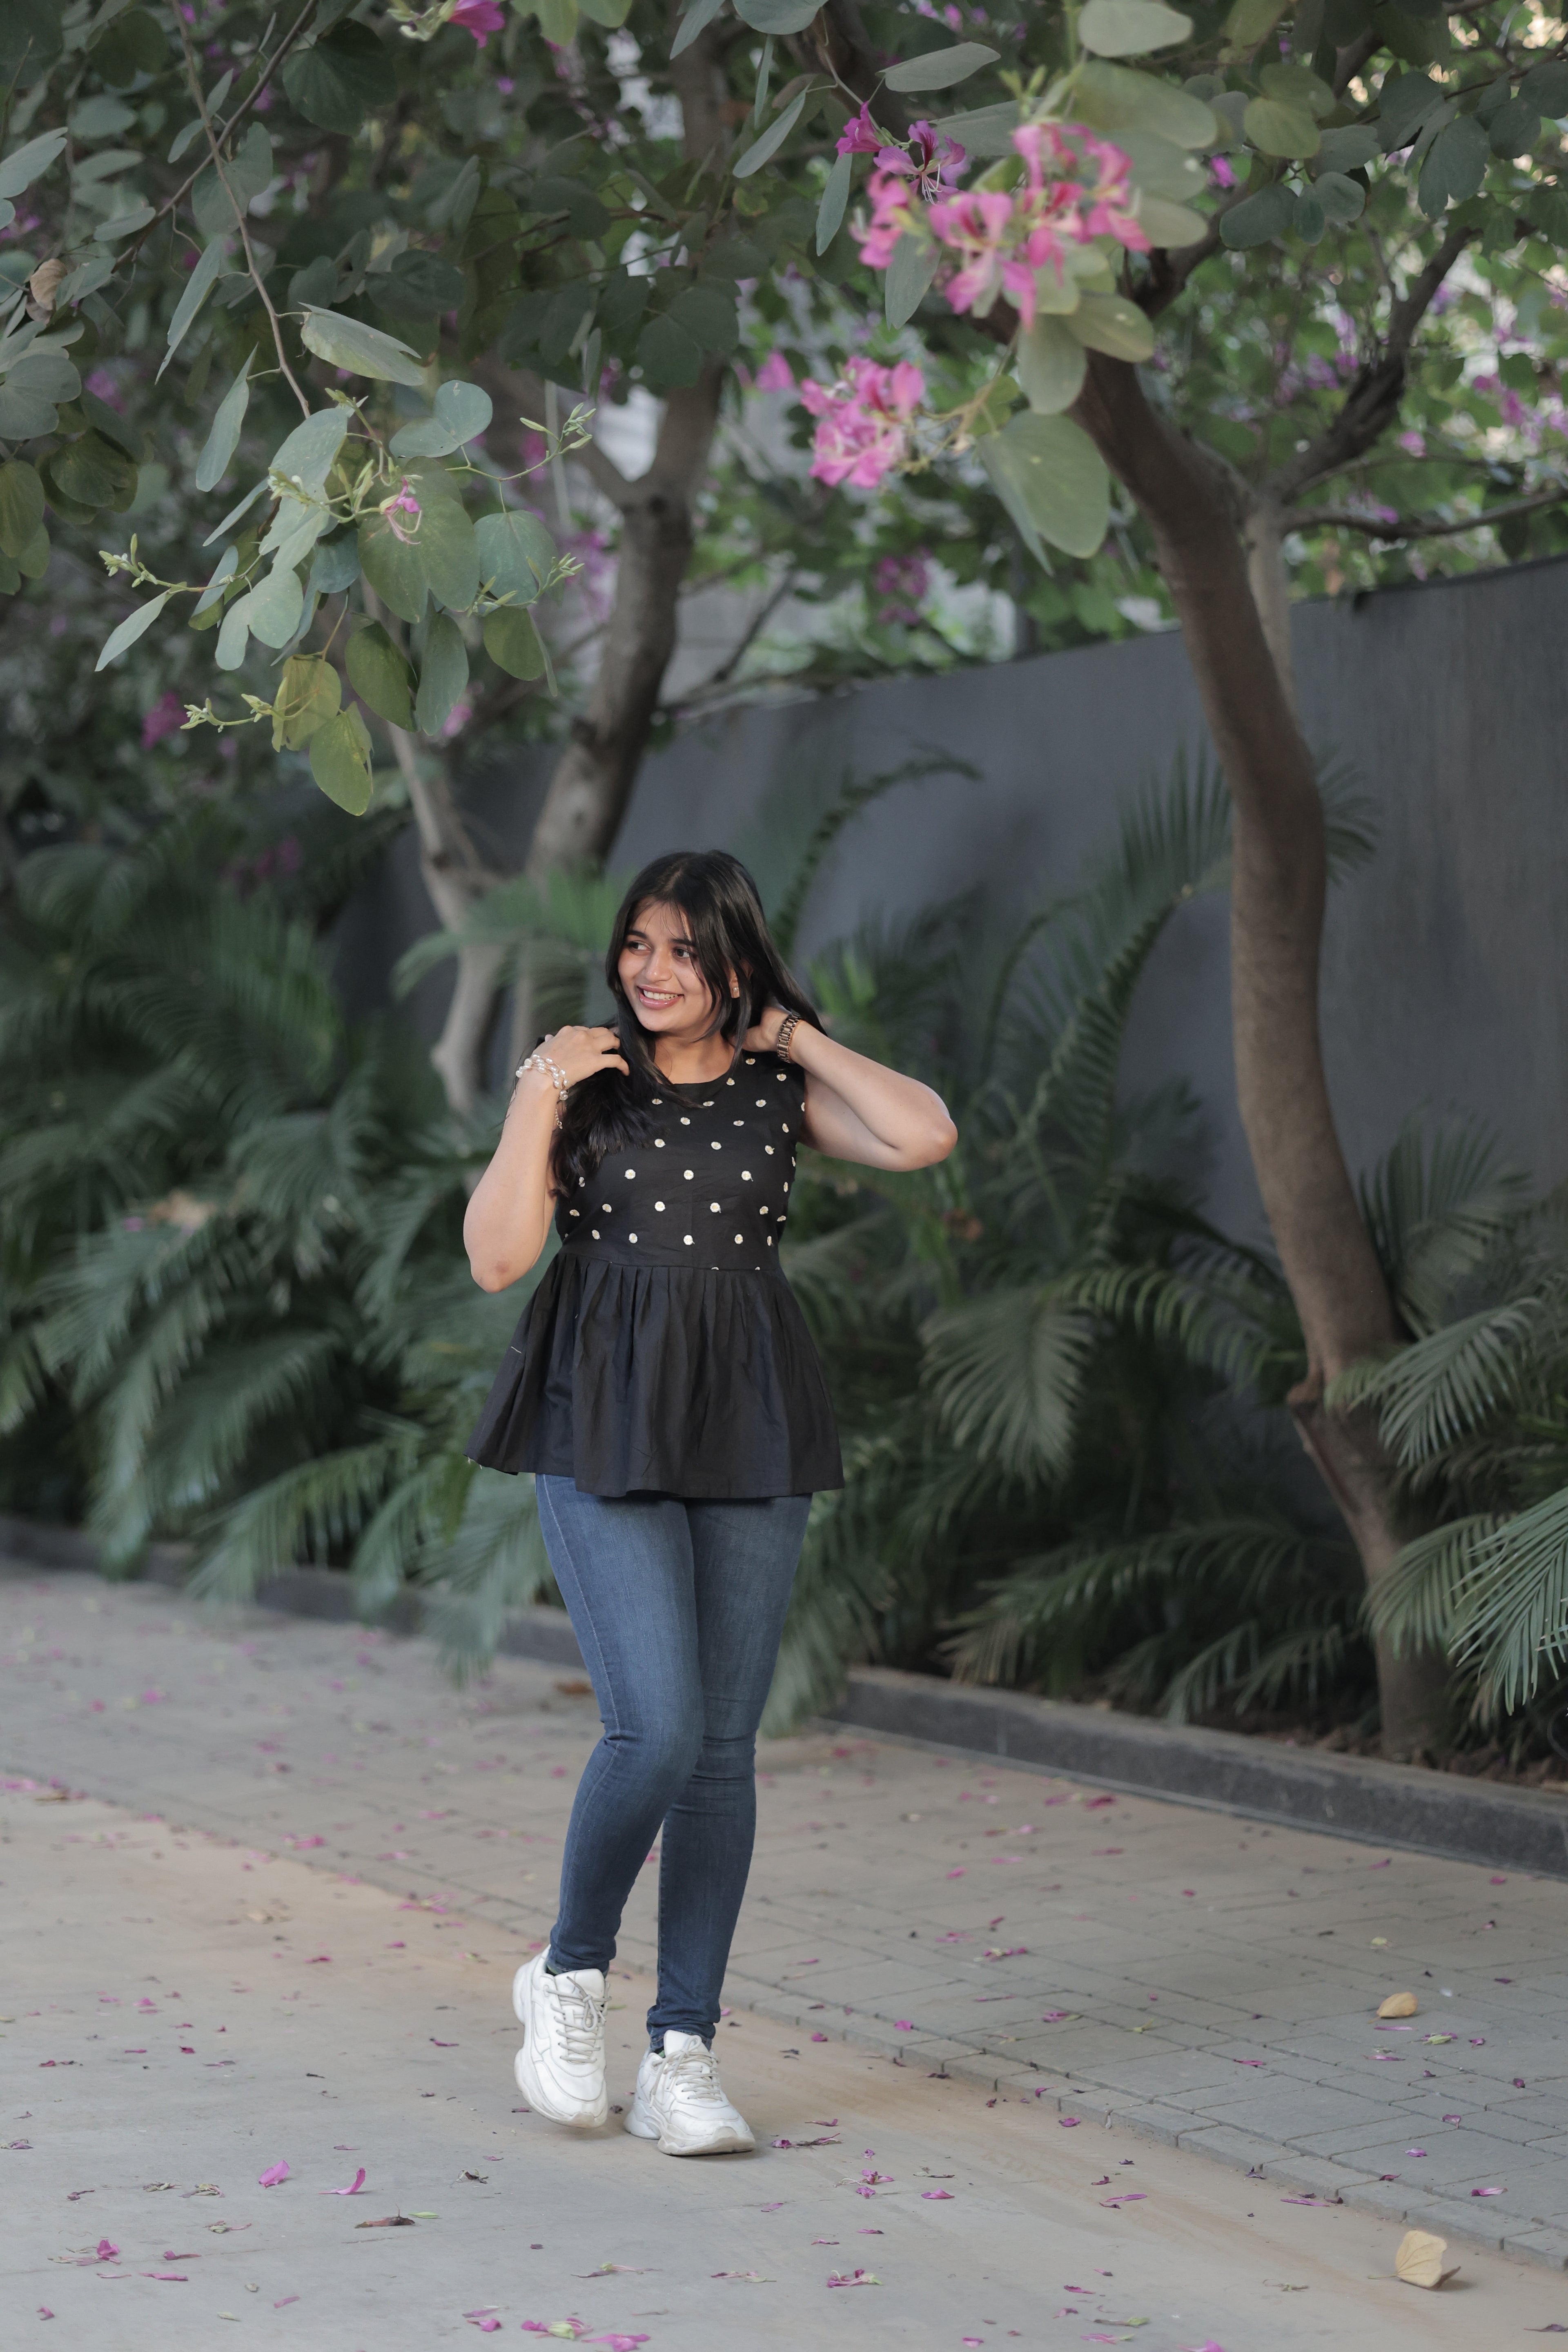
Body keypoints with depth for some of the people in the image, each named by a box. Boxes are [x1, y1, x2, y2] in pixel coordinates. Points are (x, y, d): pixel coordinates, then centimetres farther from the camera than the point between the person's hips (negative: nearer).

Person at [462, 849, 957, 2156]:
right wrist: (538, 1105, -11)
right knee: (658, 1728, -15)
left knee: (726, 1746, 2)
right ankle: (570, 1978, 10)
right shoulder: (579, 1078, 3)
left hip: (751, 1426, 3)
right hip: (604, 1418, -3)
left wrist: (796, 1035, -2)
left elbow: (924, 1137, -11)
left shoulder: (782, 1087, 7)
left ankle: (682, 2058, 9)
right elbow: (496, 1259, -3)